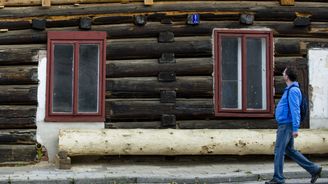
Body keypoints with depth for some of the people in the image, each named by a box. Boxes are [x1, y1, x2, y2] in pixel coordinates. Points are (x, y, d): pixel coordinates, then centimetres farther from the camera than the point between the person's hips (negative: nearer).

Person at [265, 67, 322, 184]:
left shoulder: (293, 91, -14)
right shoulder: (289, 90, 18)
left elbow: (295, 110, -20)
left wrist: (295, 128, -24)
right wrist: (280, 127, 25)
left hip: (287, 126, -10)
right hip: (284, 125, 10)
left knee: (279, 151, -4)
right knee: (289, 150, 13)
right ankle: (314, 169, 15)